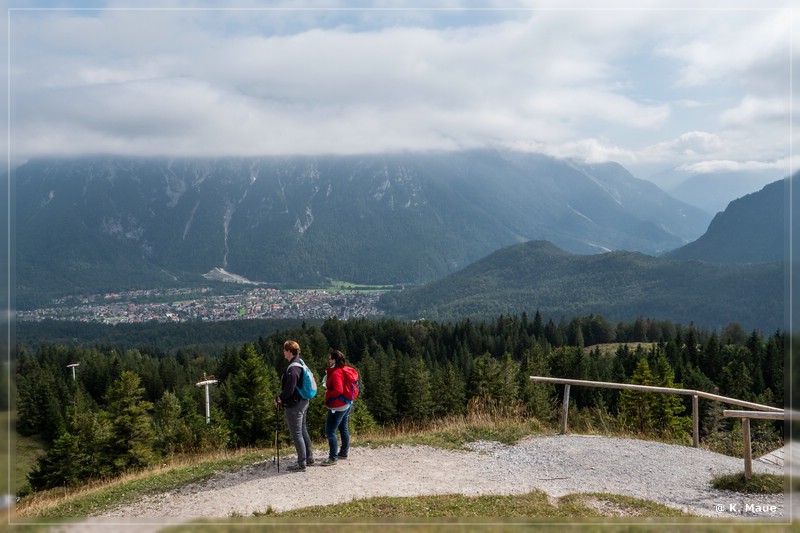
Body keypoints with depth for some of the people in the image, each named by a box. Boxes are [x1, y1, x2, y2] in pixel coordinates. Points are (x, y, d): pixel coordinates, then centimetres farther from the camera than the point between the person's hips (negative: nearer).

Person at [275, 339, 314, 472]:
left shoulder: (292, 369, -23)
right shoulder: (301, 364, 8)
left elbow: (289, 389, -26)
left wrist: (279, 398, -9)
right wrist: (282, 398, 16)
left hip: (293, 405, -10)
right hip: (303, 402, 10)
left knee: (296, 434, -1)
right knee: (303, 430, 21)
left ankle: (301, 464, 7)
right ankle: (309, 457, 32)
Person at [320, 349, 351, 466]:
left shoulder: (336, 374, -21)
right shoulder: (344, 370, 9)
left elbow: (338, 390, -30)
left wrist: (328, 393, -13)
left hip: (337, 407, -10)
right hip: (347, 404, 10)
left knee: (330, 431, -7)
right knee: (343, 429, 19)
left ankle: (333, 458, -5)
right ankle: (343, 452, 30)